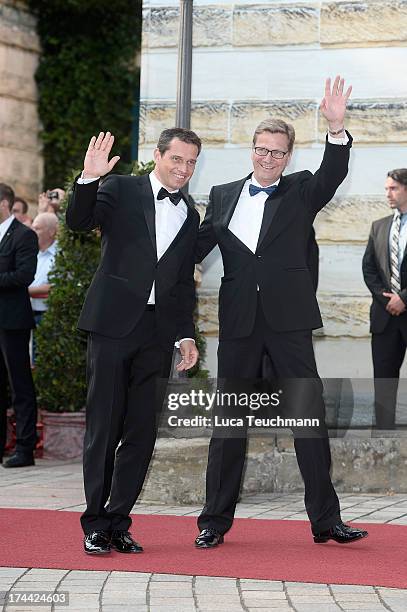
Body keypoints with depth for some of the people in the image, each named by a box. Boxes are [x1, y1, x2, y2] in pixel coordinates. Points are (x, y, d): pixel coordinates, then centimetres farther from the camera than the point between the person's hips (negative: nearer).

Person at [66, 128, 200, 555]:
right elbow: (79, 221, -11)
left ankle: (119, 522, 11)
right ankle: (95, 524, 4)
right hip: (114, 323, -4)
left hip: (158, 332, 4)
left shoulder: (190, 216, 17)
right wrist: (88, 179, -27)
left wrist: (186, 334, 11)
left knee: (142, 432, 3)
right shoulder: (121, 189, 4)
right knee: (103, 427, -2)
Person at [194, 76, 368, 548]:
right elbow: (196, 248, 10)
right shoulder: (222, 196, 11)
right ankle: (215, 521, 12)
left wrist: (336, 129, -29)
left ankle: (325, 519, 6)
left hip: (288, 318, -1)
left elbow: (332, 175, -13)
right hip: (238, 321, 1)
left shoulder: (301, 191, 6)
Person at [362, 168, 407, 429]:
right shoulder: (379, 226, 11)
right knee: (384, 377, 5)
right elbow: (368, 268, 11)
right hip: (385, 313, 5)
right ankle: (384, 429, 9)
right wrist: (385, 299, -2)